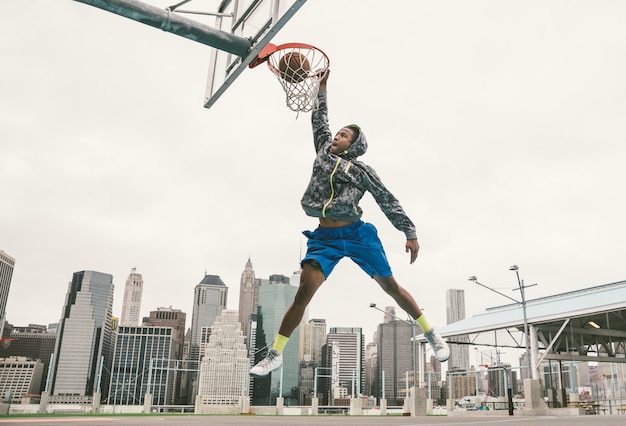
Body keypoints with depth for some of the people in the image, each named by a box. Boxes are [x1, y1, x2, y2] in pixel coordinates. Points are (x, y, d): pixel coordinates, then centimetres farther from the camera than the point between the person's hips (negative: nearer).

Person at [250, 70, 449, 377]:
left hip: (357, 234, -2)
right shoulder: (323, 151, 11)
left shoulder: (362, 171, 0)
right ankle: (275, 354, -1)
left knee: (391, 287, 7)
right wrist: (321, 86, 19)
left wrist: (410, 233, -4)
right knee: (303, 293, -9)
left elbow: (388, 202, 1)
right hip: (324, 237, 2)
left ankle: (431, 335, 24)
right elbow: (319, 119, 20)